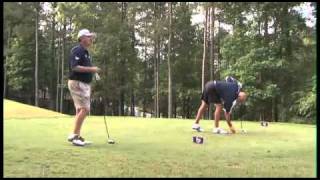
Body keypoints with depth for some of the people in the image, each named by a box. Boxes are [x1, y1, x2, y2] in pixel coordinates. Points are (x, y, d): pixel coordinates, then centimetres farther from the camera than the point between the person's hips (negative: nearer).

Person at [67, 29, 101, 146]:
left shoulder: (86, 52, 19)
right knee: (85, 109, -15)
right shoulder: (77, 50, -12)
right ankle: (74, 135, -11)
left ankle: (77, 137, 10)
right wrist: (91, 69, -23)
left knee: (80, 110, 8)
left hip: (84, 84, 10)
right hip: (77, 83, -10)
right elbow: (75, 67, -23)